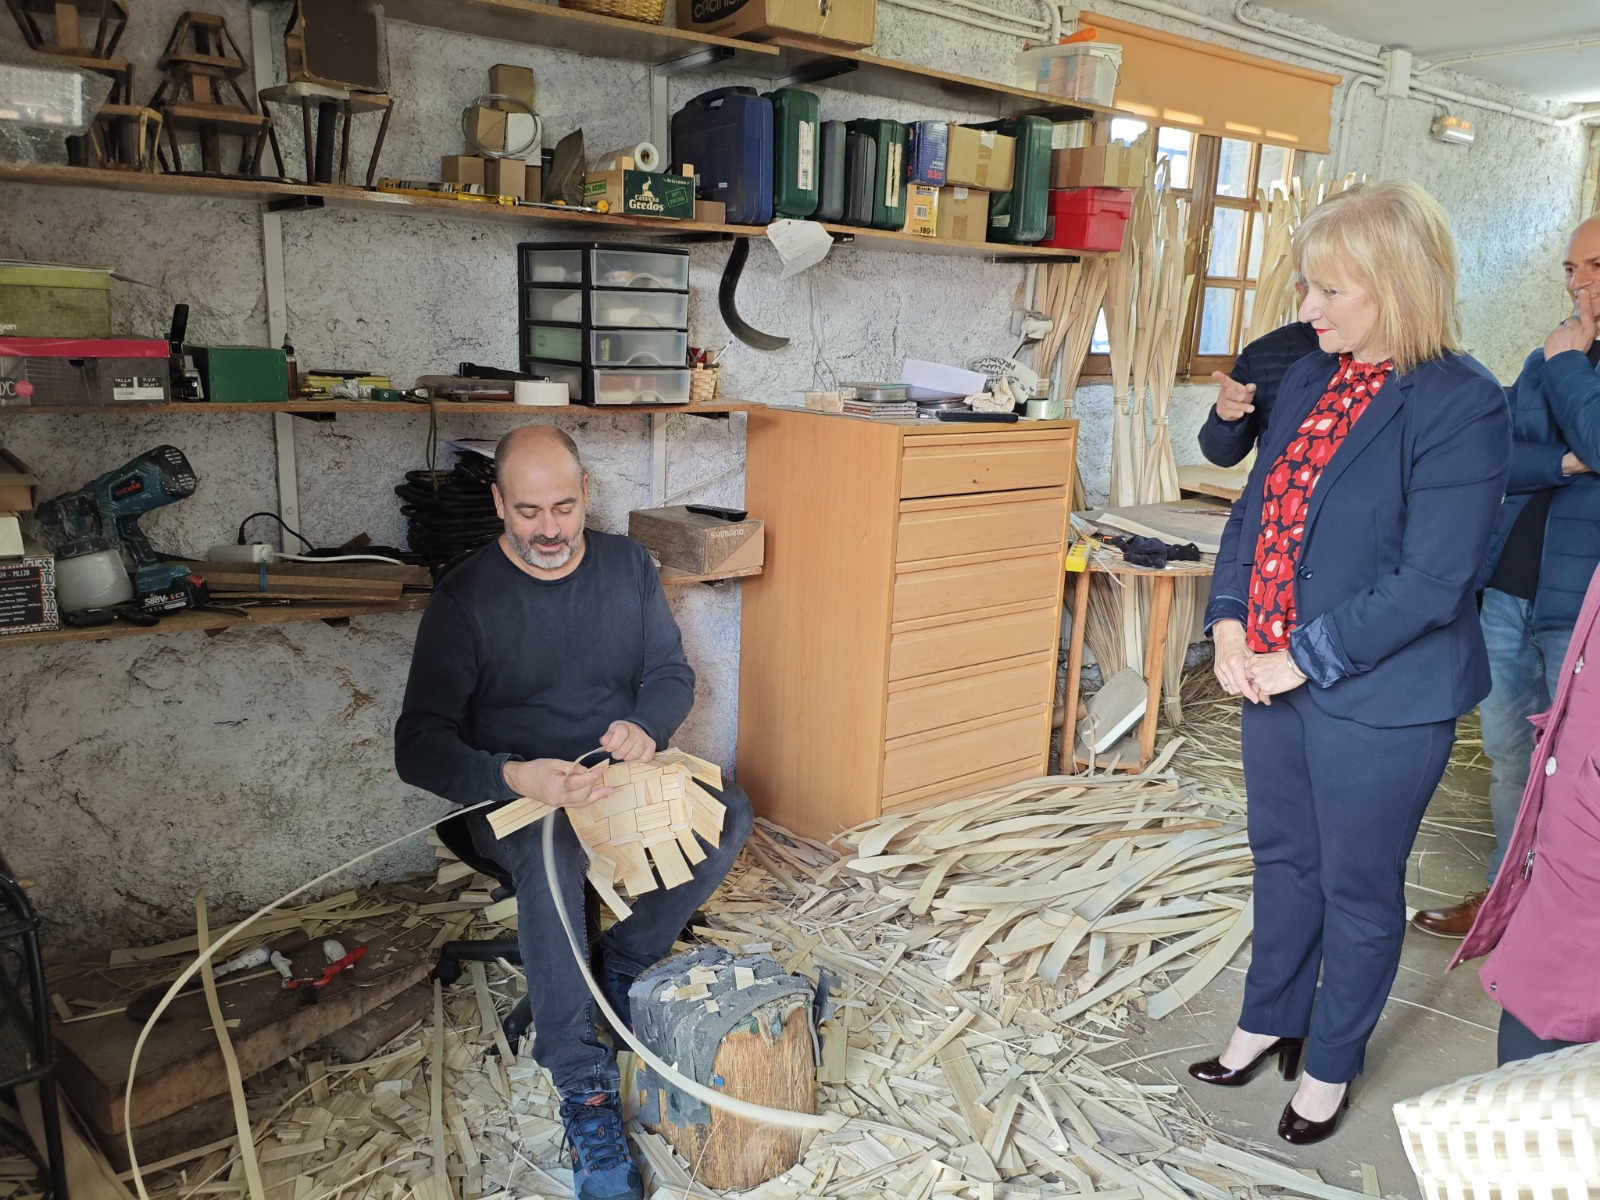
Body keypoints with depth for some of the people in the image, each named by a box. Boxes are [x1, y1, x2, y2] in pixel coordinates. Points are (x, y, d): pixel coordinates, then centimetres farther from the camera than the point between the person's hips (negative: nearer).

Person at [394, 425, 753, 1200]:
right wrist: (513, 777, -36)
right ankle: (585, 1089, -27)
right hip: (516, 791, -3)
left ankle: (628, 962, -2)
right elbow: (419, 744, -16)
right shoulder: (464, 599, -11)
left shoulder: (627, 565, 1)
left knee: (728, 814, -23)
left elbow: (672, 673, 5)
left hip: (624, 774, 4)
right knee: (550, 856, -36)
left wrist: (646, 726, -20)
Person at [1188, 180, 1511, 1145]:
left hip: (1381, 699, -7)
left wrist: (1307, 659, -18)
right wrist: (1229, 618, -3)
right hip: (1275, 675, 7)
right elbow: (1257, 505, 10)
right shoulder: (1309, 378, 5)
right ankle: (1272, 1021, 44)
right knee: (1283, 860, 22)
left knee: (1358, 887, 13)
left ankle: (1331, 1064, 35)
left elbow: (1431, 581, -21)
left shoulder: (1462, 405, -17)